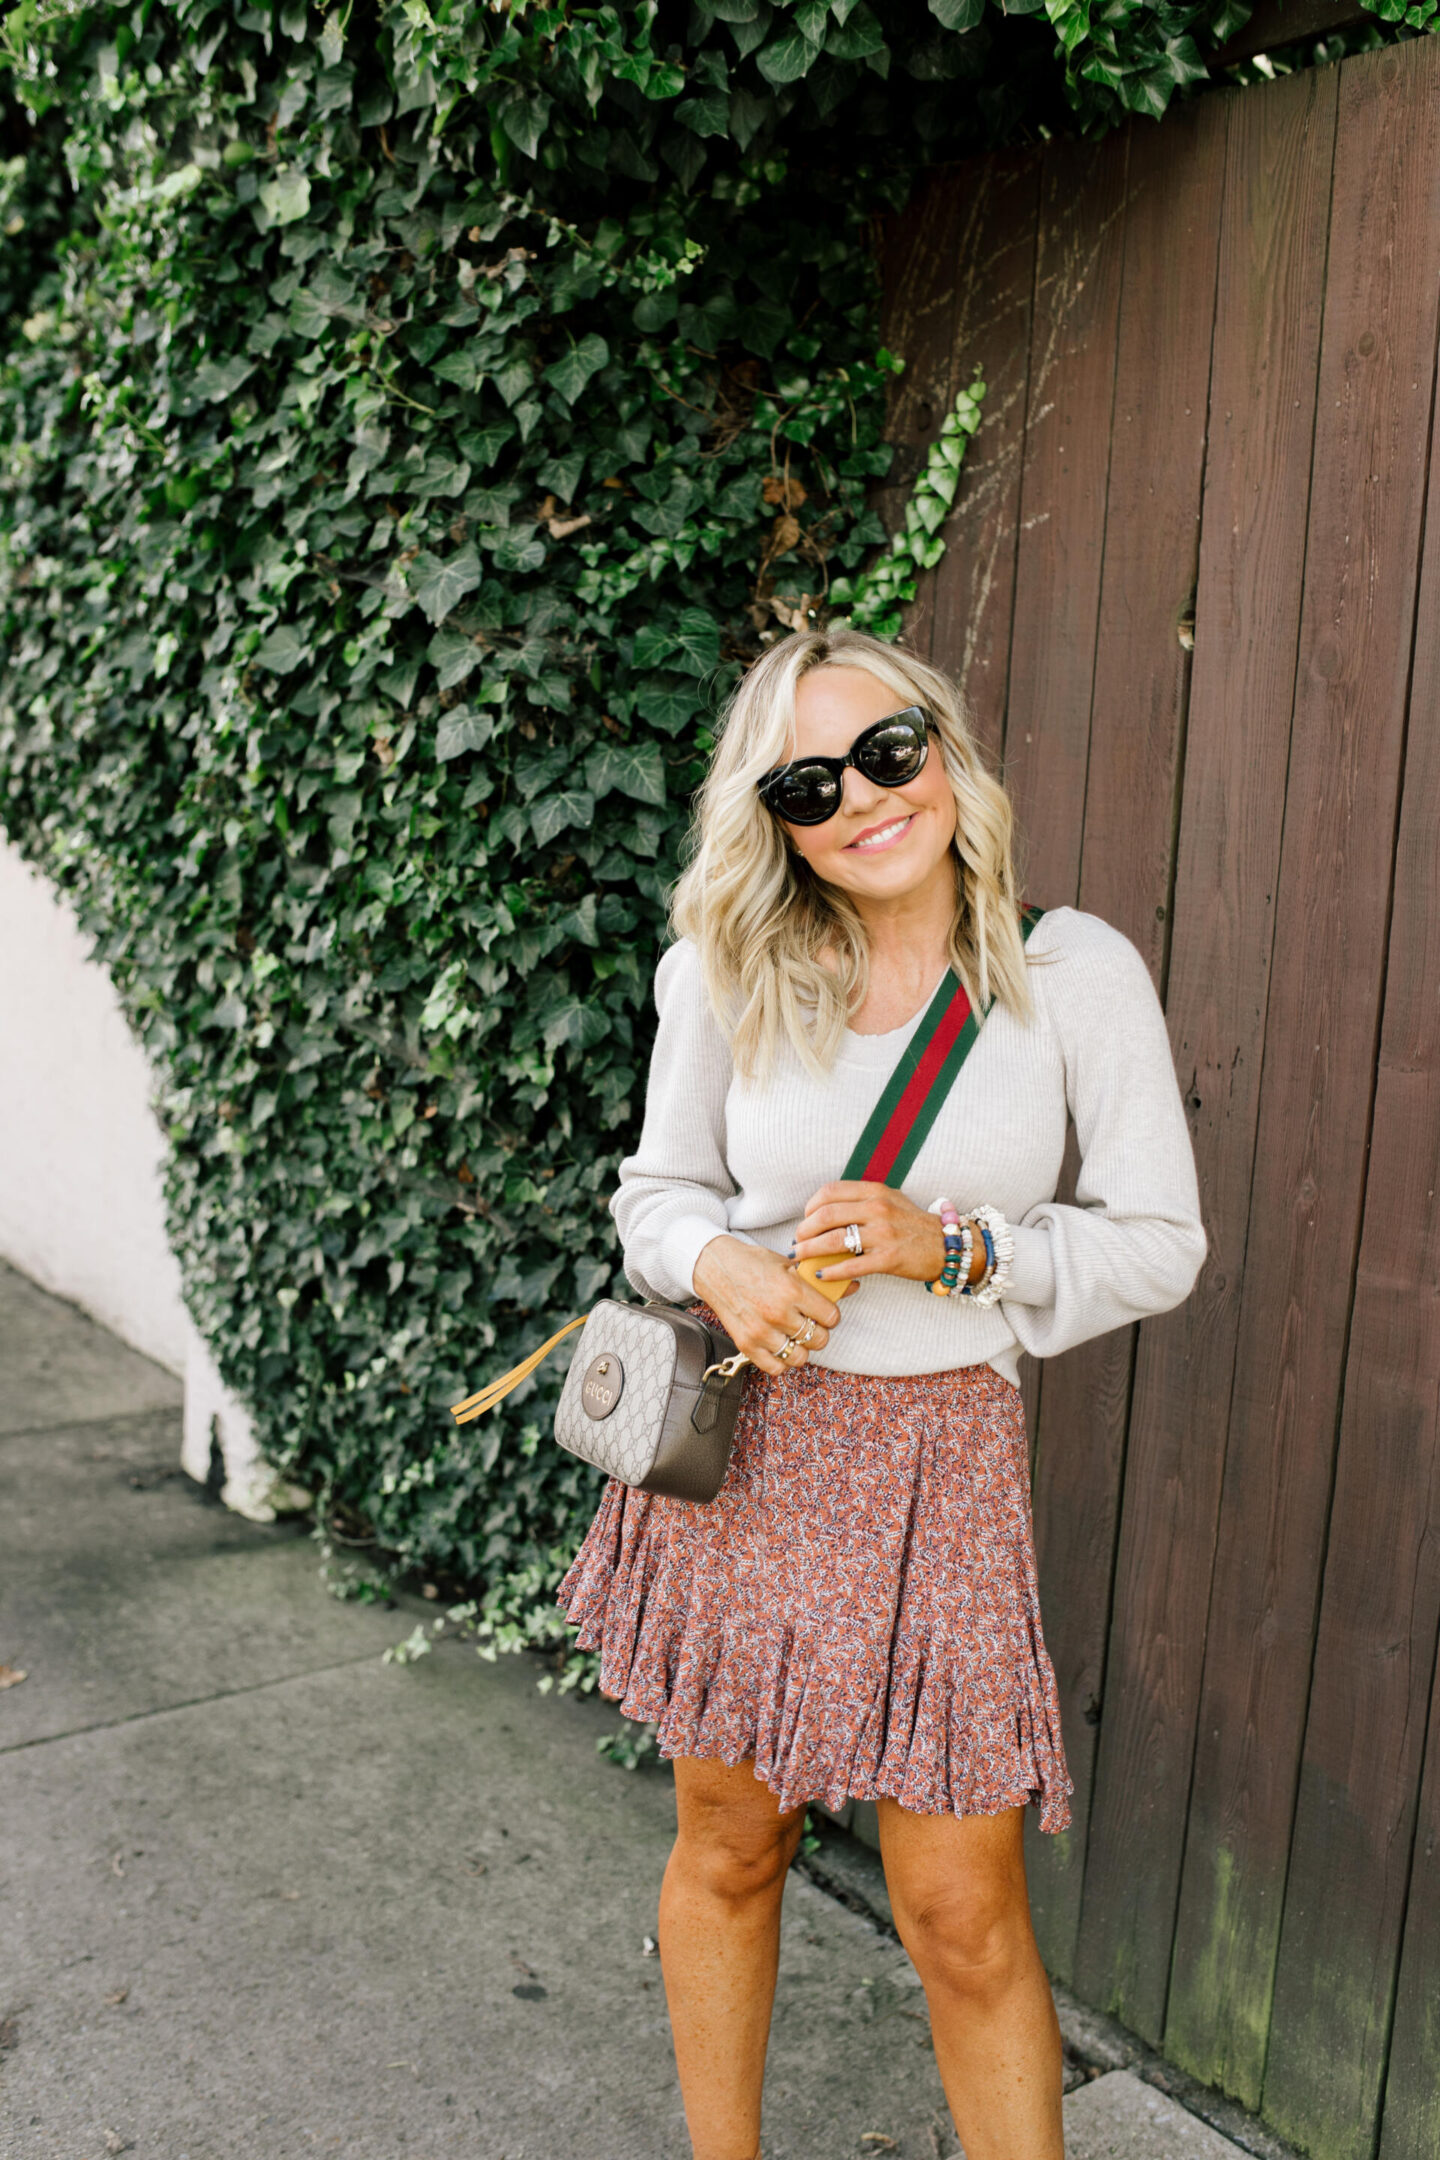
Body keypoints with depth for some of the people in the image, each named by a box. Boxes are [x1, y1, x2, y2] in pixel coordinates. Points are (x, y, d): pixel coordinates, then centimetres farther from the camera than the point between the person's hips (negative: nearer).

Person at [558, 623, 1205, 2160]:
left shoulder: (1076, 973, -8)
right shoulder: (725, 974, -4)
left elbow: (1160, 1243, -2)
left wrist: (953, 1246, -17)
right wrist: (717, 1265, -14)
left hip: (938, 1465, -1)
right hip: (735, 1447, 2)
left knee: (963, 1914, 4)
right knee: (727, 1851, 18)